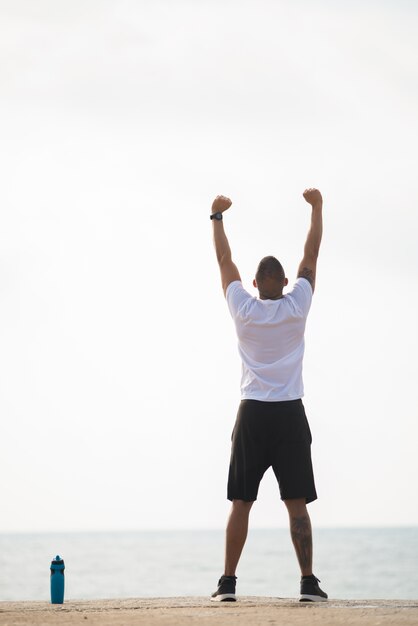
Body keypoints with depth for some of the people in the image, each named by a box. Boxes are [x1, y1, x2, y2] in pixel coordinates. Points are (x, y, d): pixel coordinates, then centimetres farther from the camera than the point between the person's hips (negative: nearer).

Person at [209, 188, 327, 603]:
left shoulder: (244, 309, 0)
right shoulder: (296, 307, -2)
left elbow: (224, 260, 10)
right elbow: (311, 255, 8)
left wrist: (217, 216, 21)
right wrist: (317, 208, 17)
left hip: (253, 414, 1)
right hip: (289, 414, -1)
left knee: (240, 503, 3)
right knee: (297, 504, -1)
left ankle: (228, 582, 2)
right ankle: (308, 582, -5)